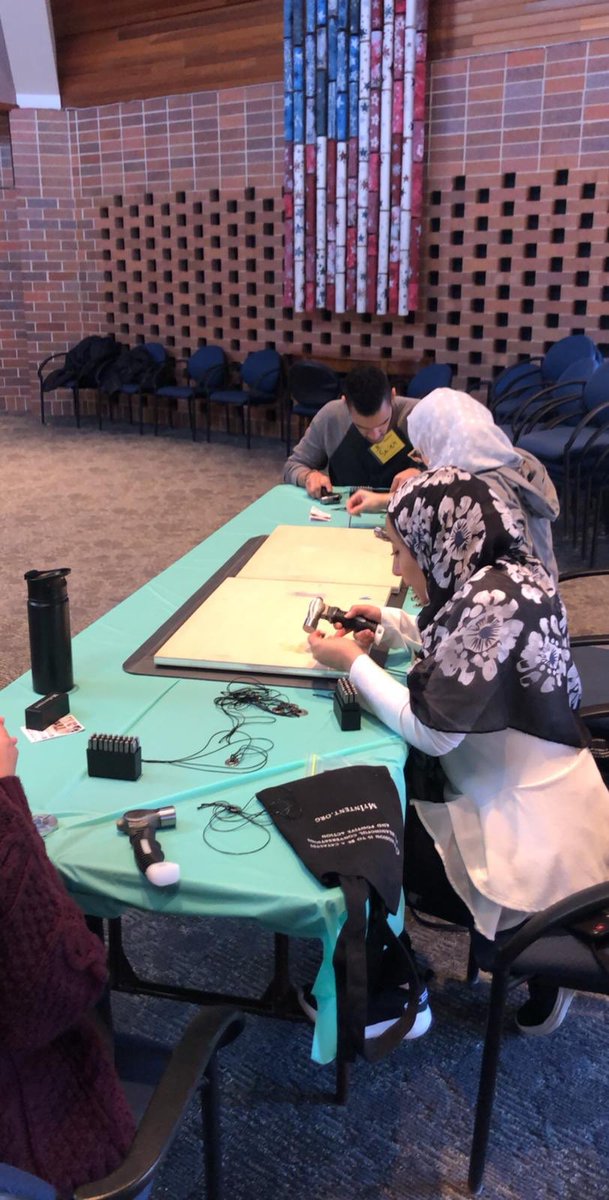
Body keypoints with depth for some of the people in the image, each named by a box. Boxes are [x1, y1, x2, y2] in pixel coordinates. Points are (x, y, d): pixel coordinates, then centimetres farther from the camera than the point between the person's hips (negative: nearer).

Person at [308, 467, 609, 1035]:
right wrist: (386, 622, 7)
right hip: (516, 792, 9)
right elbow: (459, 647, 18)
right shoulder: (506, 577, -1)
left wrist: (354, 662, -12)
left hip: (528, 832, -9)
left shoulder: (491, 603, -28)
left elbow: (430, 730, -23)